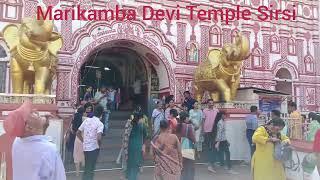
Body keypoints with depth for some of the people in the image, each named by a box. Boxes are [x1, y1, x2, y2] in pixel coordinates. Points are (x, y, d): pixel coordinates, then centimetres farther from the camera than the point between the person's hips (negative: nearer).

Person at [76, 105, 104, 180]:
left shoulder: (86, 120, 3)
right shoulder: (100, 124, -15)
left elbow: (78, 133, 7)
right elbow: (99, 138, -29)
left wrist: (84, 141, 13)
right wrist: (99, 145, -11)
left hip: (85, 148, 6)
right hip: (94, 148, -6)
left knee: (87, 168, 22)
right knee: (90, 169, 6)